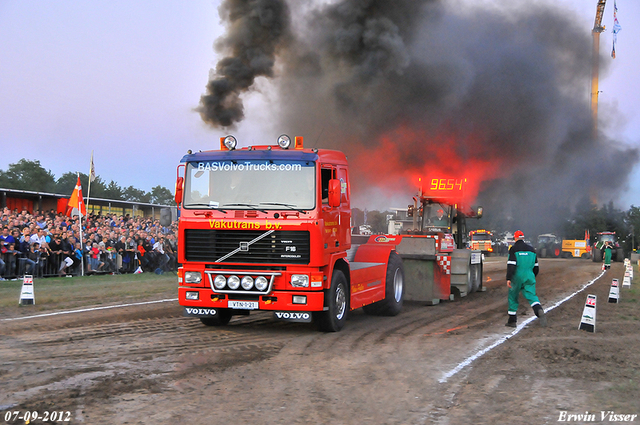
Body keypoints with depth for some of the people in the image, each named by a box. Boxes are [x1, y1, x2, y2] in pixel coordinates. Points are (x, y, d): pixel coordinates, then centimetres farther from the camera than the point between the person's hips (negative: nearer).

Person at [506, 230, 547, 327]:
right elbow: (535, 265, 18)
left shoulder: (514, 249, -4)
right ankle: (539, 311, -32)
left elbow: (511, 265, -14)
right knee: (532, 296, -3)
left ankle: (512, 320, 13)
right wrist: (533, 277, 30)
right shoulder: (531, 249, 13)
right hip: (529, 277, 4)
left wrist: (508, 279, -15)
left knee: (513, 297, 10)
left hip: (517, 276, -4)